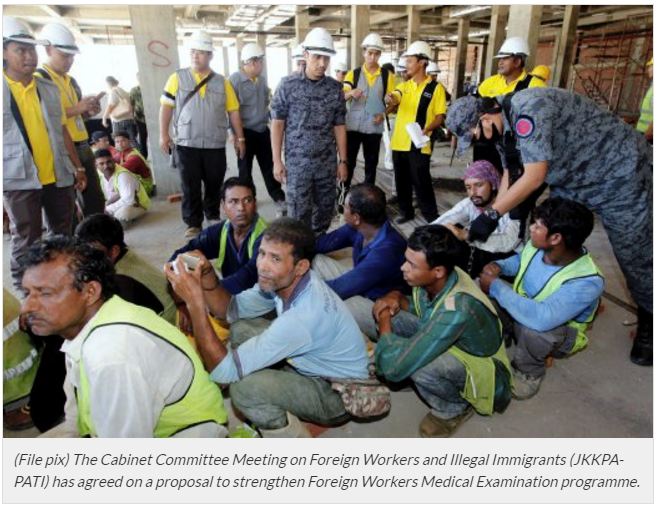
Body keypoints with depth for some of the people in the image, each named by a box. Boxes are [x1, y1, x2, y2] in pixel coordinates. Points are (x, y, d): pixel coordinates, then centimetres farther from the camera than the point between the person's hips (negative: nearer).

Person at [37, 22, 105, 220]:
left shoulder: (71, 80, 19)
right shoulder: (40, 78, -7)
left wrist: (89, 111, 8)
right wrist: (76, 108, -20)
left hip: (82, 147, 9)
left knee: (95, 199, 12)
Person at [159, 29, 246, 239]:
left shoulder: (222, 82, 6)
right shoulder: (177, 78, 3)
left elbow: (233, 111, 7)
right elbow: (166, 107, 4)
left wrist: (239, 138, 4)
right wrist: (163, 134, -2)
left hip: (215, 144, 1)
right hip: (187, 143, -1)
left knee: (214, 183, 10)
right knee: (190, 186, 3)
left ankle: (213, 216, 31)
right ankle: (193, 224, 14)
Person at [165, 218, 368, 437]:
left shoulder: (303, 316, -37)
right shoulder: (284, 280, -12)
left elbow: (224, 372, -33)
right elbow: (231, 310, -1)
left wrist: (195, 302, -35)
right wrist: (207, 277, -19)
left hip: (338, 394, -8)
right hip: (310, 365, 8)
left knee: (244, 388, -26)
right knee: (241, 328, 3)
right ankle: (271, 410, 17)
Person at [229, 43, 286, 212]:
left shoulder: (262, 79, 7)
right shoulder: (235, 80, -13)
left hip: (263, 131, 5)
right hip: (245, 132, -5)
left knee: (269, 166, 11)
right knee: (245, 168, 7)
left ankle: (279, 198, 18)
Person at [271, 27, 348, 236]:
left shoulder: (335, 88, 4)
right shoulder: (288, 85, -4)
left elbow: (339, 127, 8)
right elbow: (277, 124, -2)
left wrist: (343, 161, 6)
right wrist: (277, 161, -6)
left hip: (327, 163, 3)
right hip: (297, 163, -3)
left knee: (325, 211, 10)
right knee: (299, 215, 1)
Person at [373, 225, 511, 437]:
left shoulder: (457, 310, -41)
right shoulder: (436, 280, -17)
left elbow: (392, 367, -41)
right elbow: (418, 307, 8)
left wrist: (384, 320, -23)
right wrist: (396, 297, -15)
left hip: (484, 374, -7)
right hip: (452, 346, 7)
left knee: (419, 366, -36)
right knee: (393, 314, -10)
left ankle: (455, 408, -3)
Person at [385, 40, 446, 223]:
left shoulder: (436, 88, -1)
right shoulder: (403, 86, 13)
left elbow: (440, 116, -3)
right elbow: (393, 99, -5)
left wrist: (427, 129, -22)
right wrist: (390, 99, -30)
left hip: (419, 144, -5)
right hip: (399, 142, 5)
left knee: (421, 181, -3)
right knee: (402, 181, 11)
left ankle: (432, 216, 9)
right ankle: (406, 212, 26)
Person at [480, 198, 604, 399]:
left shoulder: (587, 281, -36)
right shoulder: (536, 245, -17)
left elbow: (540, 318, -49)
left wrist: (496, 286, -39)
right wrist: (498, 266, -14)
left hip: (559, 333, -5)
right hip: (520, 311, 6)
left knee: (533, 328, -40)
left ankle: (530, 371, -6)